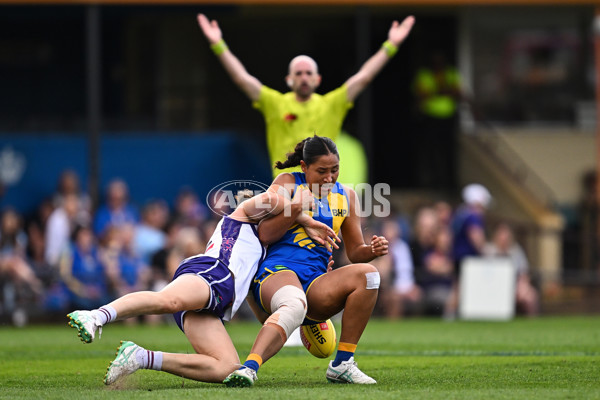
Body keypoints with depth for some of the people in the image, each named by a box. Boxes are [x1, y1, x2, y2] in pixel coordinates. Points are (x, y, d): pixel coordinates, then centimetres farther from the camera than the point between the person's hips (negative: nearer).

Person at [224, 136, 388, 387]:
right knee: (294, 305, -41)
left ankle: (342, 365, -19)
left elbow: (355, 252, 20)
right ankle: (249, 368, -61)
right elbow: (265, 234, -5)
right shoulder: (288, 183, 5)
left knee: (366, 274, -23)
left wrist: (373, 250, -3)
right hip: (278, 271, -5)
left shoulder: (346, 196, 18)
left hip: (316, 283, 5)